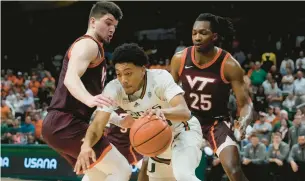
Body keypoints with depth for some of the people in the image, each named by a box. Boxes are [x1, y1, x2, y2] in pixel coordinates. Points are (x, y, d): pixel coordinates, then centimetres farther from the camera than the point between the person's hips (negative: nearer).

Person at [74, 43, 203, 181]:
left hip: (184, 131, -6)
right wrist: (86, 146, -50)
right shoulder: (114, 89, -21)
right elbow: (97, 124, -28)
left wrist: (162, 112, -65)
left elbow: (185, 113, -44)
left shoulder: (160, 78, -32)